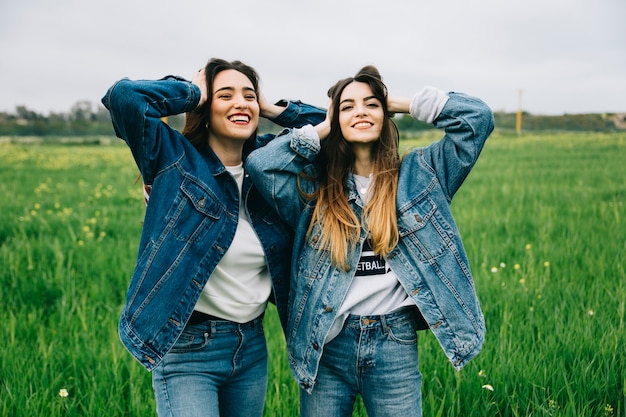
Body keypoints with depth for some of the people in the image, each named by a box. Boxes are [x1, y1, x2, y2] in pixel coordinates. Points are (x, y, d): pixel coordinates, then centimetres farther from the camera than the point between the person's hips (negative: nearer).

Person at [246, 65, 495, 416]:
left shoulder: (418, 173, 4)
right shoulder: (316, 183, 4)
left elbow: (478, 117, -1)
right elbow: (261, 164, -12)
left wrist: (405, 104, 4)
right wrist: (320, 130, -1)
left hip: (396, 345, 0)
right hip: (326, 345, 1)